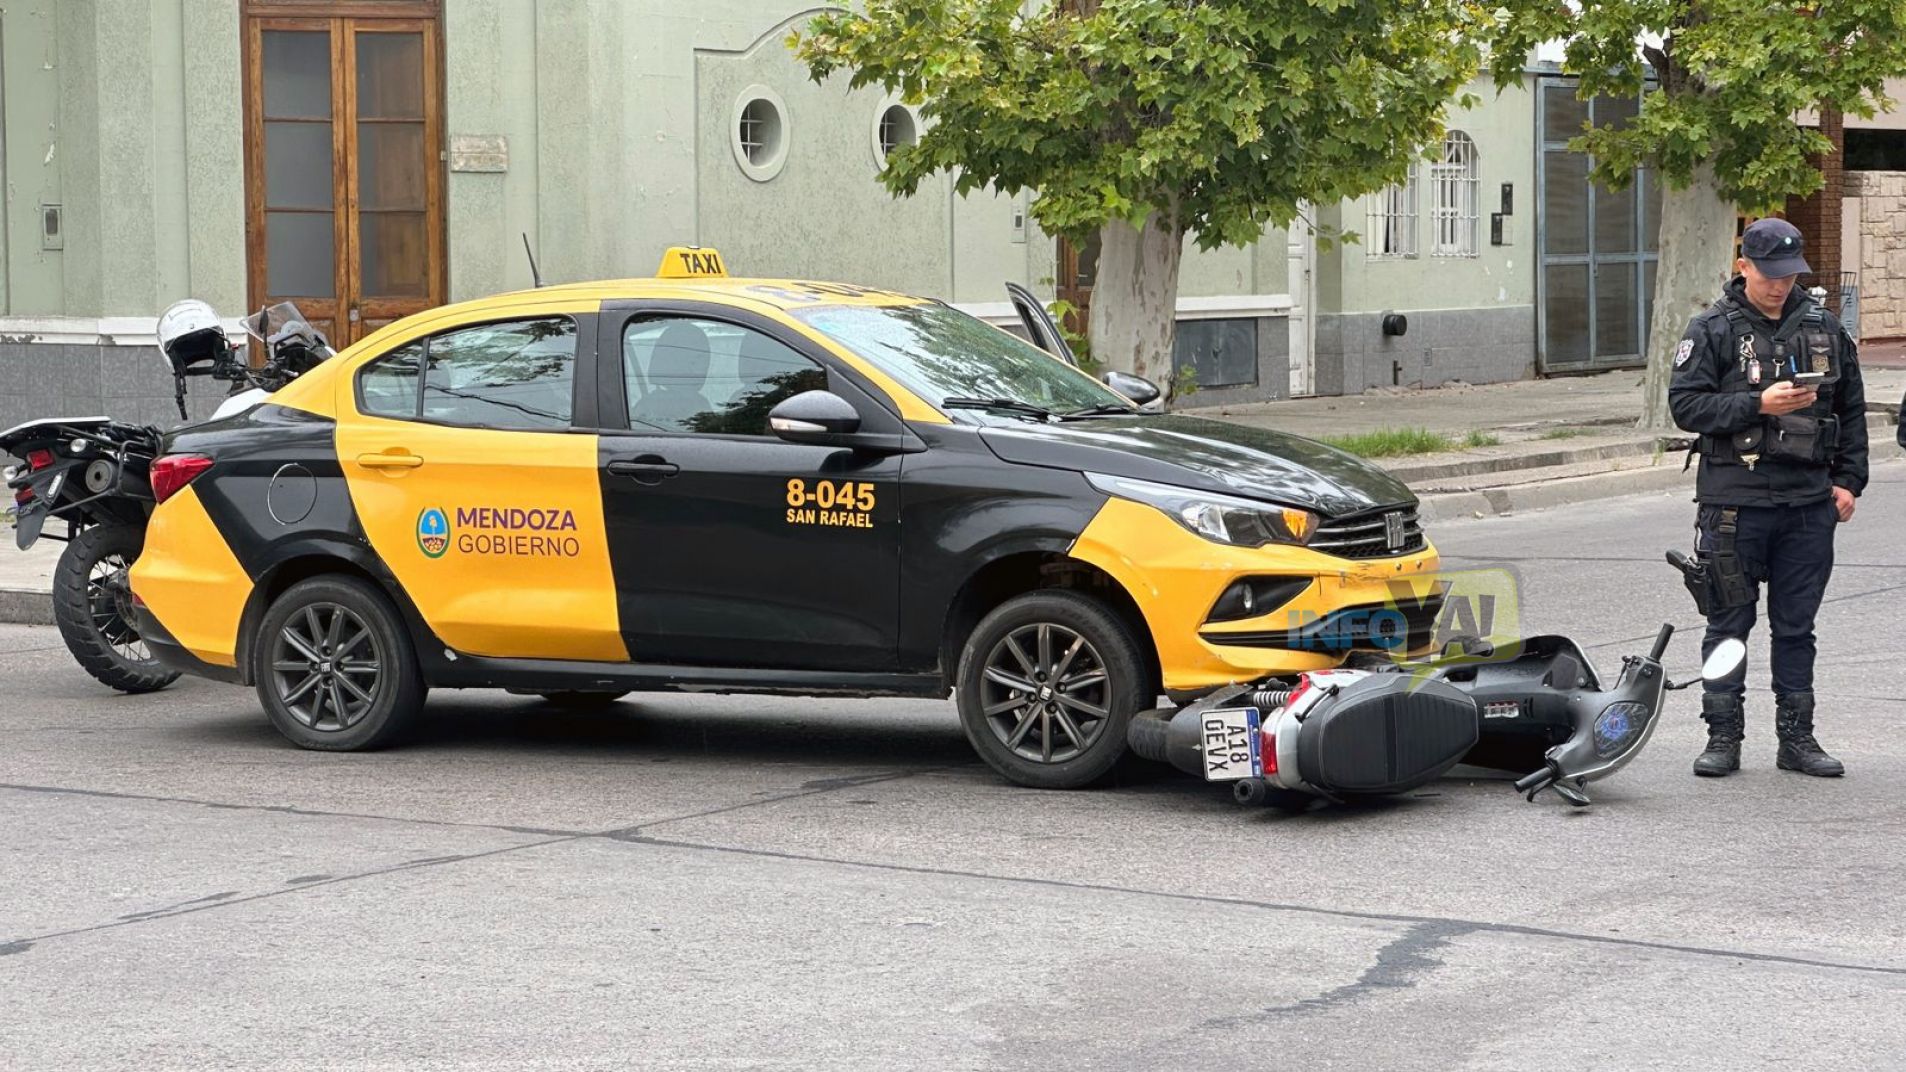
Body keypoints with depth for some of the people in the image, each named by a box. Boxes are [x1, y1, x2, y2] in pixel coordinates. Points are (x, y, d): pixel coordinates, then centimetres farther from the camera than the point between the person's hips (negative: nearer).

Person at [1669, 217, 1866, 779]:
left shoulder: (1823, 328, 10)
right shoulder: (1713, 331, -1)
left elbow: (1851, 409, 16)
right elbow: (1685, 404, -8)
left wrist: (1847, 480, 8)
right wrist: (1758, 405, -18)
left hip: (1809, 503, 3)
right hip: (1734, 500, -3)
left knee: (1796, 626, 8)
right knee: (1729, 623, 3)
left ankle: (1796, 737, 15)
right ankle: (1723, 735, 10)